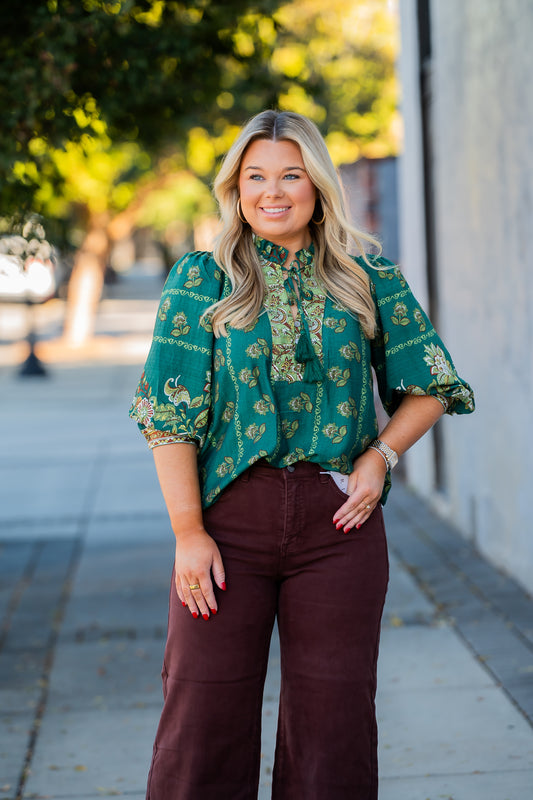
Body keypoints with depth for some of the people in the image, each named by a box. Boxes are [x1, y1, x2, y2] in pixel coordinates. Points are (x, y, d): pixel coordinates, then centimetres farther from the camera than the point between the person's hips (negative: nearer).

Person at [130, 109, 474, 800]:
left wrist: (381, 456, -3)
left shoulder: (368, 278, 6)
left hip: (338, 517, 1)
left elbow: (430, 385, 13)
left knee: (332, 715, 6)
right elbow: (169, 414, -1)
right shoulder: (200, 281, 3)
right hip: (229, 515, -1)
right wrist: (188, 531, -8)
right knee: (205, 711, 2)